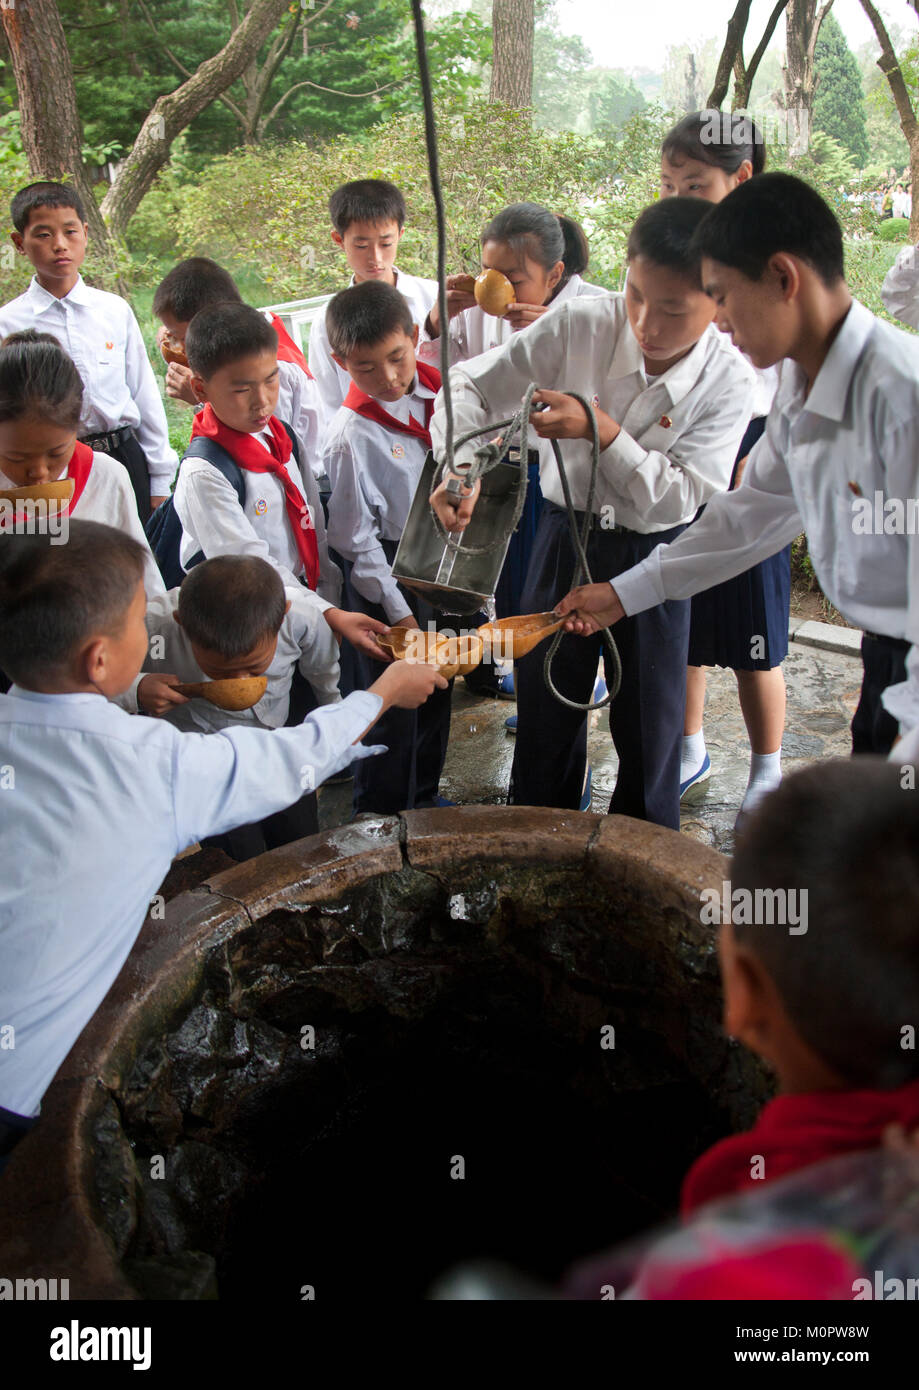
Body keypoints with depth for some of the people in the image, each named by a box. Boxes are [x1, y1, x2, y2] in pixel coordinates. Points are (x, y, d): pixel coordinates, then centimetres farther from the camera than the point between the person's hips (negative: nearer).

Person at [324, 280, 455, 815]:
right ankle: (382, 815, 24)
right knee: (393, 700, 4)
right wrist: (397, 612, -14)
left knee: (437, 689, 20)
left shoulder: (442, 390, -4)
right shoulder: (352, 436, -20)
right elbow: (356, 538, -16)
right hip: (388, 571, -6)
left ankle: (424, 794, 41)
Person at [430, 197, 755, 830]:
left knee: (650, 728, 11)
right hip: (565, 537, 1)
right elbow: (471, 386, -8)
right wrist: (460, 464, -26)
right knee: (545, 712, 13)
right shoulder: (579, 325, -17)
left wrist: (602, 431, -31)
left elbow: (679, 499, -21)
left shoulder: (728, 380, -17)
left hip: (655, 556, 0)